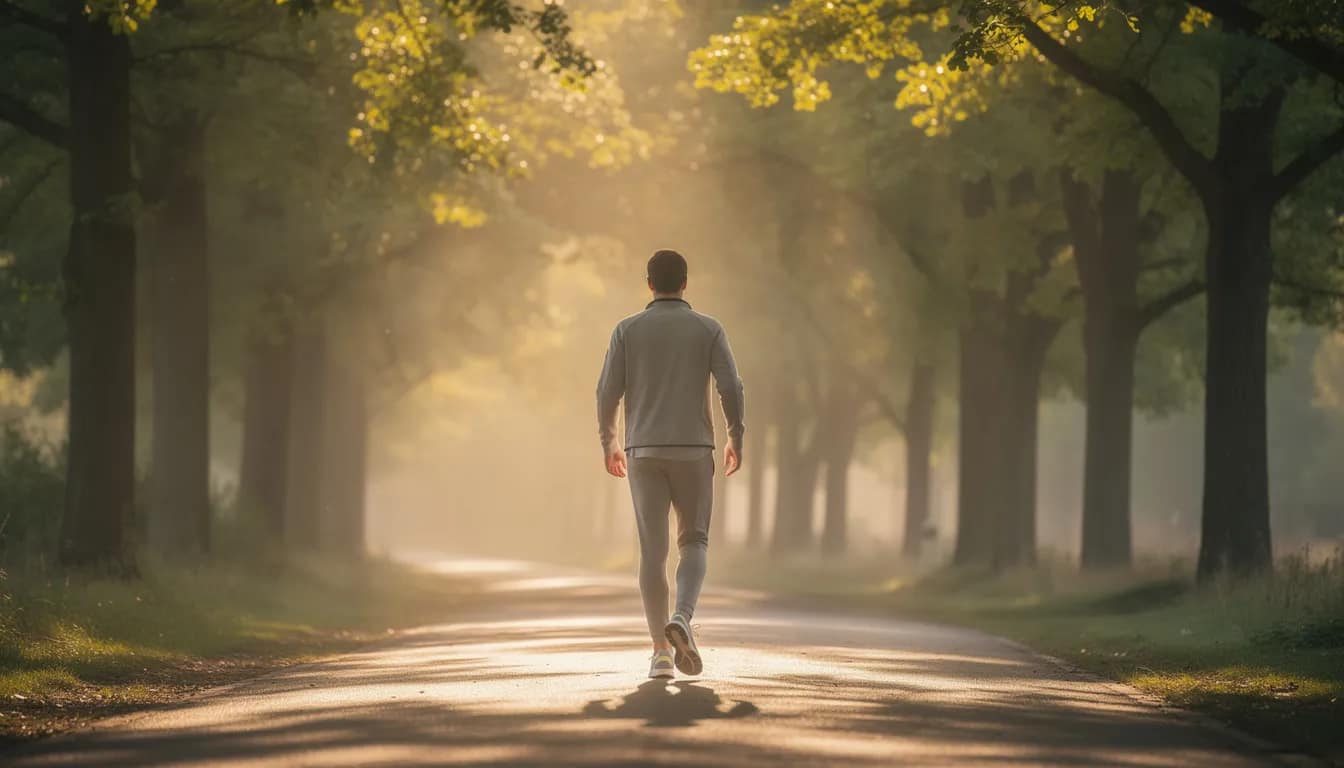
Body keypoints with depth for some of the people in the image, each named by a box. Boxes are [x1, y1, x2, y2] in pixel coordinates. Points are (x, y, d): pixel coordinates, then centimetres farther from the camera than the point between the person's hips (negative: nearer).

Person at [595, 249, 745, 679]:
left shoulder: (627, 330, 3)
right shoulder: (709, 329, 2)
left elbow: (608, 393, -1)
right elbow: (731, 388, -6)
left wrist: (608, 444, 14)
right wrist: (737, 439, 8)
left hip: (644, 452, 1)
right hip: (691, 450, -1)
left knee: (653, 552, 3)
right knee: (694, 544, 11)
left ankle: (662, 653, -5)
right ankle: (681, 620, -17)